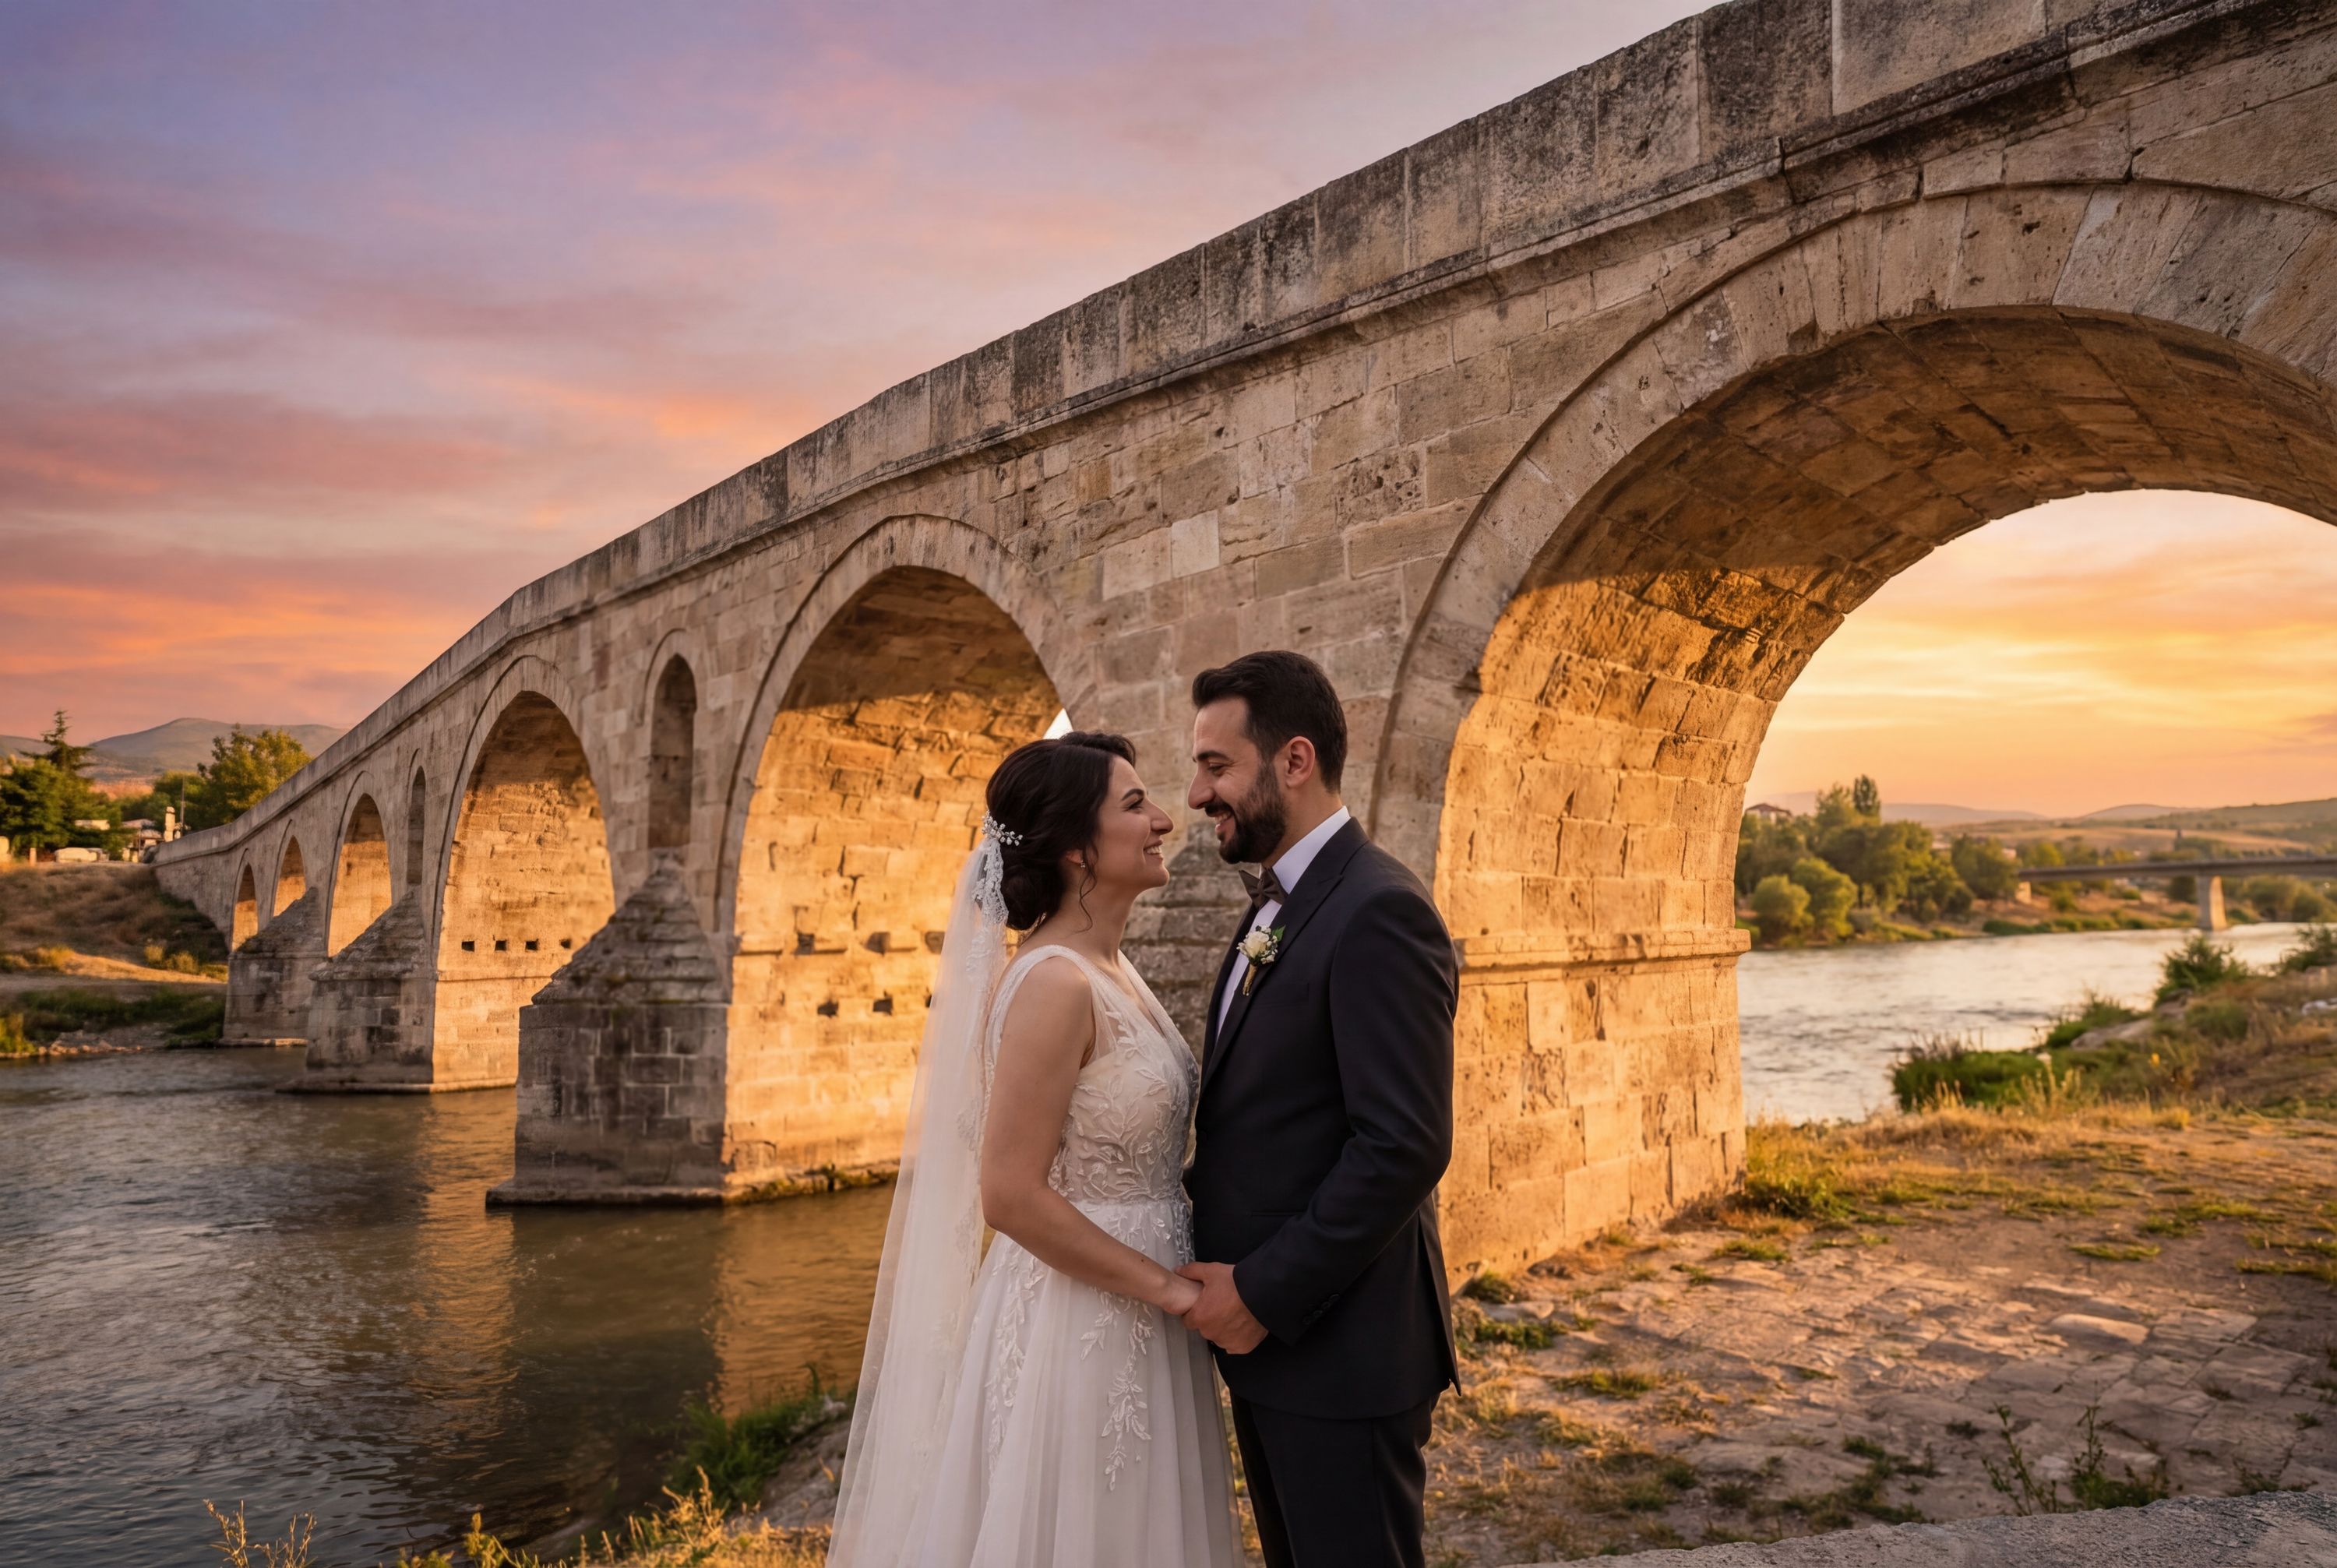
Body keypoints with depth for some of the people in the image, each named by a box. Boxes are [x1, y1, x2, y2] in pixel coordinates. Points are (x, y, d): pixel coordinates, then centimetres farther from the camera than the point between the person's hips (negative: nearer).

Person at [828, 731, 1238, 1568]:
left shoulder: (1113, 972, 6)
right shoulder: (1053, 982, -21)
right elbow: (1012, 1194, -22)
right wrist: (1171, 1288, -16)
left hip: (1135, 1320, 9)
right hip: (1075, 1330, -9)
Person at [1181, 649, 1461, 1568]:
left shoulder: (1378, 914, -20)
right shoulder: (1276, 907, 10)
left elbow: (1404, 1145, -24)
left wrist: (1264, 1294, -18)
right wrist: (1215, 1249, 3)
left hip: (1340, 1352, -9)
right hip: (1266, 1340, 9)